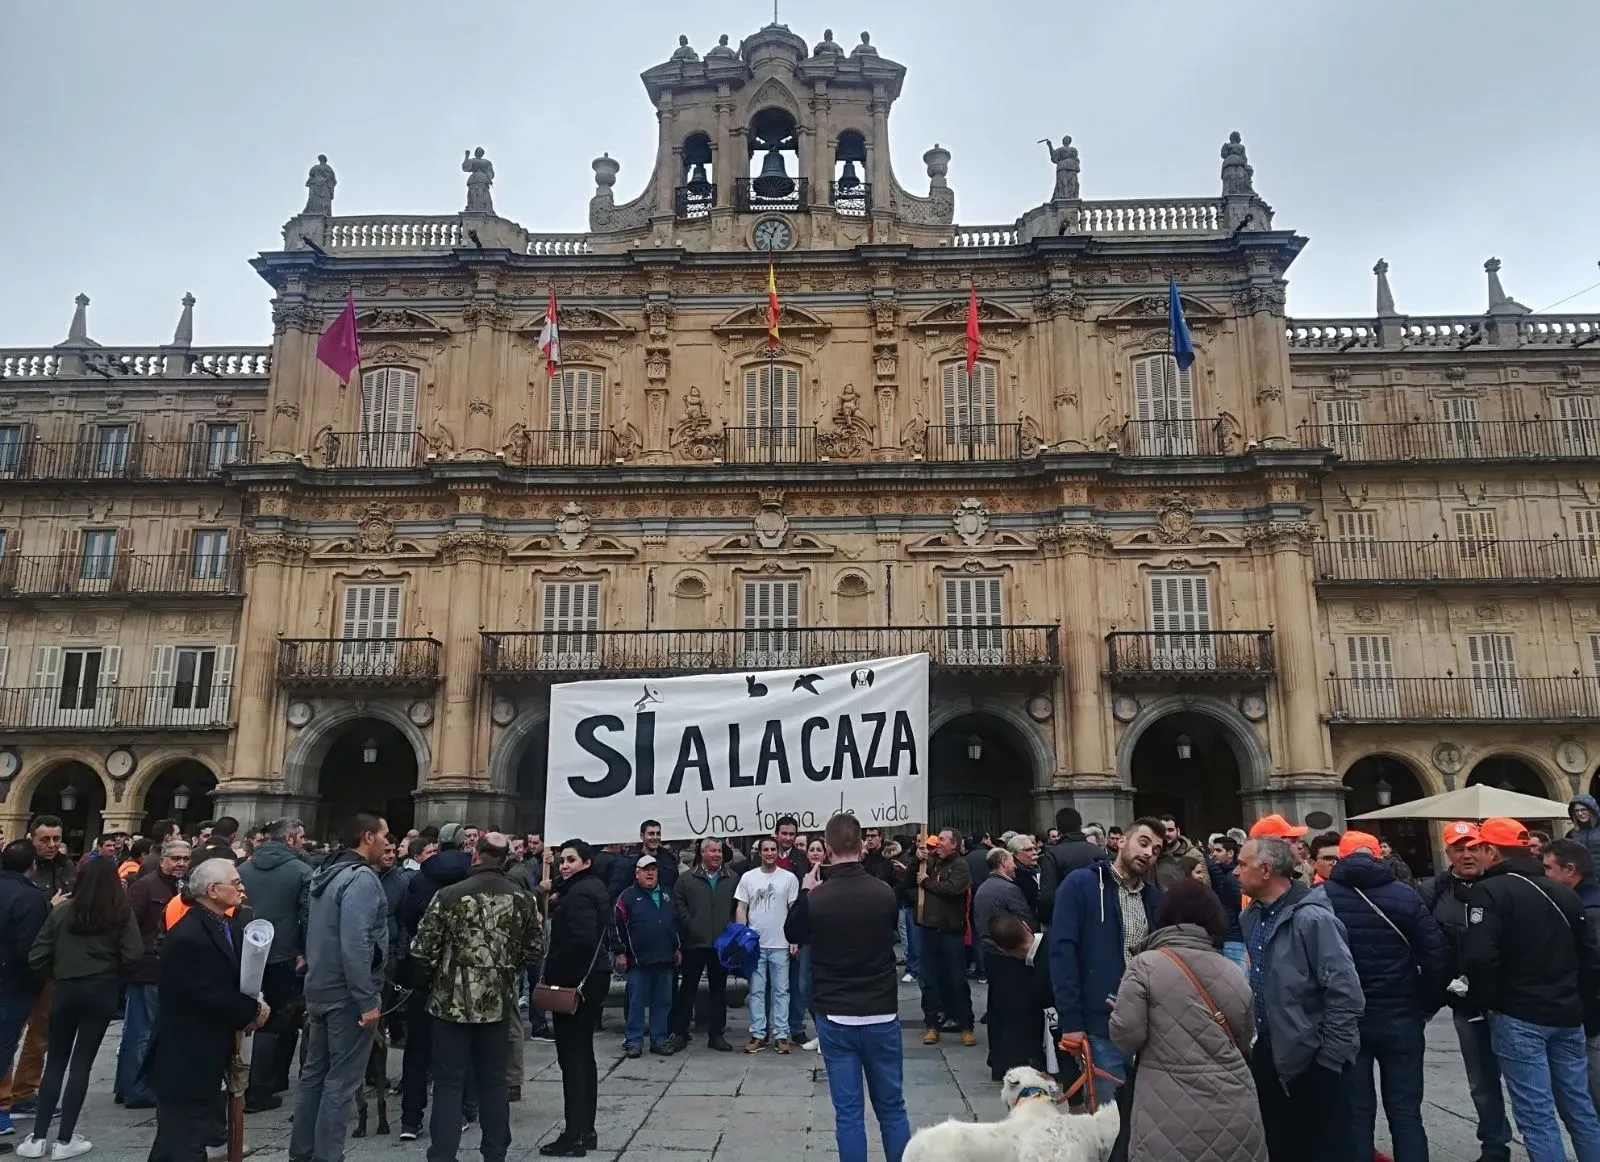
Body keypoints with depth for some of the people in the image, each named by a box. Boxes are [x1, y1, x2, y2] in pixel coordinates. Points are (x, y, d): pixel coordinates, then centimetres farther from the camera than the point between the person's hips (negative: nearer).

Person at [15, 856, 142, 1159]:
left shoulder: (62, 911, -1)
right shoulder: (122, 912, -5)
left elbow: (36, 957, -2)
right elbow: (133, 955, -11)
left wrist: (56, 976, 15)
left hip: (65, 989, 2)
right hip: (102, 990, -1)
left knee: (55, 1062, 13)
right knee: (81, 1062, 5)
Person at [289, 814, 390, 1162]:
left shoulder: (327, 874, 10)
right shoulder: (361, 878, -19)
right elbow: (355, 946, -26)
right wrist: (367, 1001, -23)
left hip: (320, 989, 9)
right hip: (347, 994, -9)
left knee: (314, 1071, 17)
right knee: (342, 1079, 0)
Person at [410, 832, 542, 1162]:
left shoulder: (449, 895, -10)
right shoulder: (523, 899, -1)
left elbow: (423, 950, -8)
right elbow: (535, 949, 5)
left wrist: (426, 985, 10)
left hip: (453, 1000, -3)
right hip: (498, 1002, 3)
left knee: (449, 1082, 6)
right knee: (494, 1080, 15)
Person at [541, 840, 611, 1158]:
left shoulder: (579, 893, -16)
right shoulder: (594, 887, 13)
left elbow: (582, 939, -26)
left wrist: (552, 967, -17)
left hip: (574, 982, -10)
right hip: (591, 980, 10)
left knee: (571, 1056, -4)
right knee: (584, 1054, 15)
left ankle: (574, 1136, 1)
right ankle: (586, 1131, 24)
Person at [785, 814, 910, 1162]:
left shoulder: (814, 899, -13)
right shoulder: (885, 893, -10)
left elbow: (798, 934, 9)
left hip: (836, 1017, -1)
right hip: (882, 1015, 1)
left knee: (848, 1112, 6)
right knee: (892, 1108, 14)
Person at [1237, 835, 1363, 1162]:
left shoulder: (1311, 919, -20)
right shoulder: (1250, 917, 5)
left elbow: (1345, 994, -21)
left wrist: (1328, 1058, -17)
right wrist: (1250, 1039, 14)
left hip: (1312, 1061, -7)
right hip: (1268, 1055, 7)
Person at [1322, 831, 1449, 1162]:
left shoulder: (1321, 897, -4)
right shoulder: (1405, 896, -2)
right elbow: (1436, 956, -6)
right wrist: (1428, 1005, 6)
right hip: (1399, 1016, 1)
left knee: (1356, 1111, 8)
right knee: (1405, 1111, 11)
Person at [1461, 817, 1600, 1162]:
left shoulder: (1490, 891, -13)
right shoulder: (1564, 892, 11)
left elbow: (1479, 957, -23)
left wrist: (1484, 1001, -6)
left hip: (1519, 1016, -7)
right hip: (1567, 1017, 7)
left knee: (1537, 1115, -2)